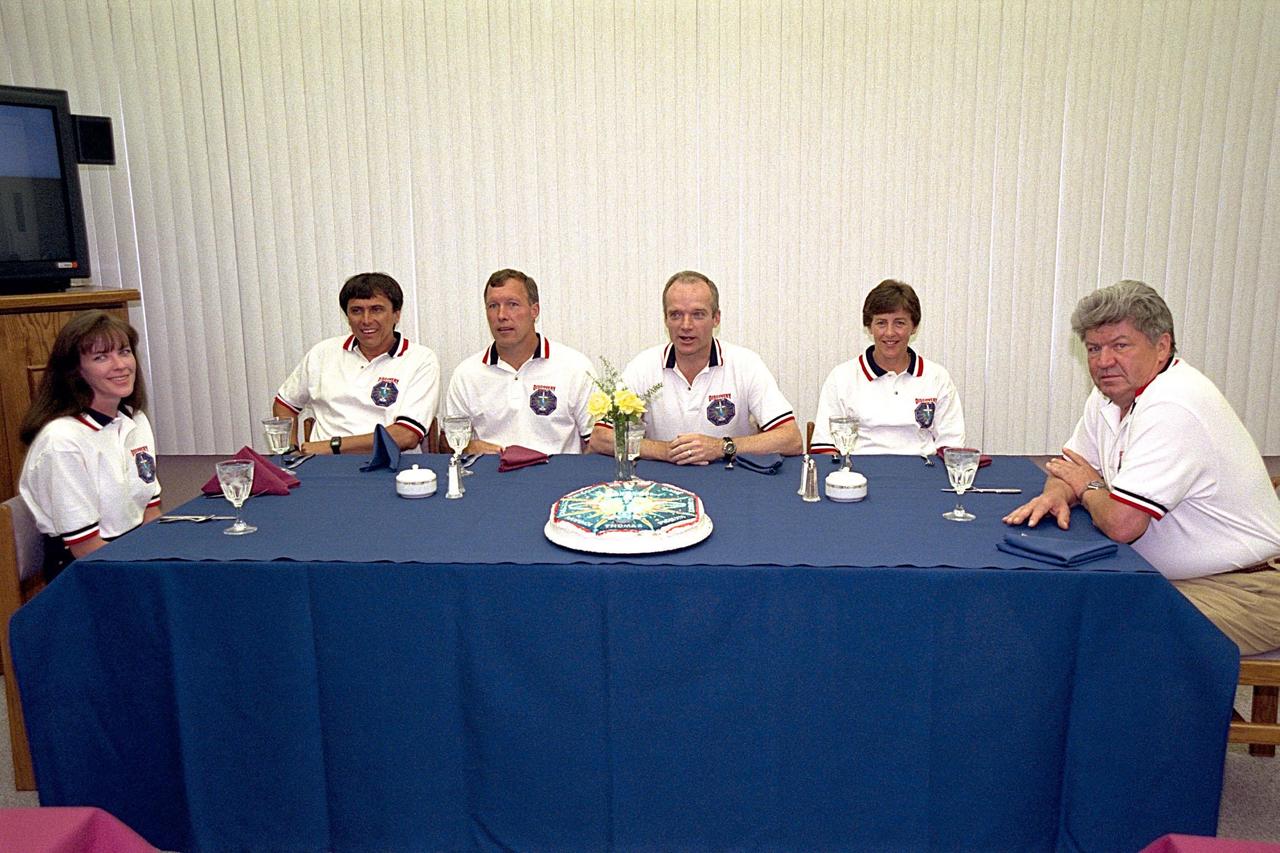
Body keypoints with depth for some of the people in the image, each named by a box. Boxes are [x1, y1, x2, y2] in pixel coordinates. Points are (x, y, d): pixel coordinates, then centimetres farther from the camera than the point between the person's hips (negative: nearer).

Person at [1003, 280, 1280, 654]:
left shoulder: (1173, 407, -26)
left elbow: (1121, 523, -30)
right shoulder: (1110, 393, 4)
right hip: (1168, 577, 9)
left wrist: (1088, 487, -7)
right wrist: (1056, 494, -9)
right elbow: (1072, 466, 16)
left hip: (1242, 591, -9)